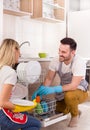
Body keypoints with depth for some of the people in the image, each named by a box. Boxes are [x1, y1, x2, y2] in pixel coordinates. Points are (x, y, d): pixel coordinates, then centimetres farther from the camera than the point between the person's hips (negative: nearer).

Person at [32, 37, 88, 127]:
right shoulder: (56, 61, -15)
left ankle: (75, 115, -2)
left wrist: (53, 89, -46)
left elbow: (74, 85, -34)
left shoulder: (79, 62, -29)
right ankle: (75, 110, 25)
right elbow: (49, 79, -8)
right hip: (64, 90, 5)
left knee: (69, 95, -36)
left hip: (79, 91, -5)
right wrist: (40, 90, -28)